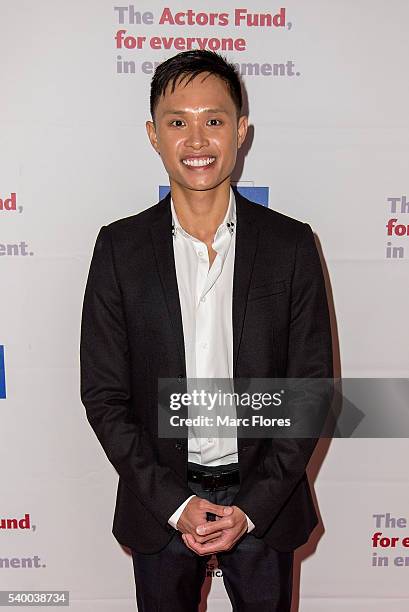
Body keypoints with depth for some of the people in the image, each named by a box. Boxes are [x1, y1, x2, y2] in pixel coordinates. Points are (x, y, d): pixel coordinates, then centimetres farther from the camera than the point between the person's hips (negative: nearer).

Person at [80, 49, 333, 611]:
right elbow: (103, 394, -6)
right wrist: (174, 503, -11)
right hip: (160, 502, 0)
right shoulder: (120, 247, -8)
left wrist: (253, 506, -12)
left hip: (264, 500, 0)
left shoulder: (291, 244, -9)